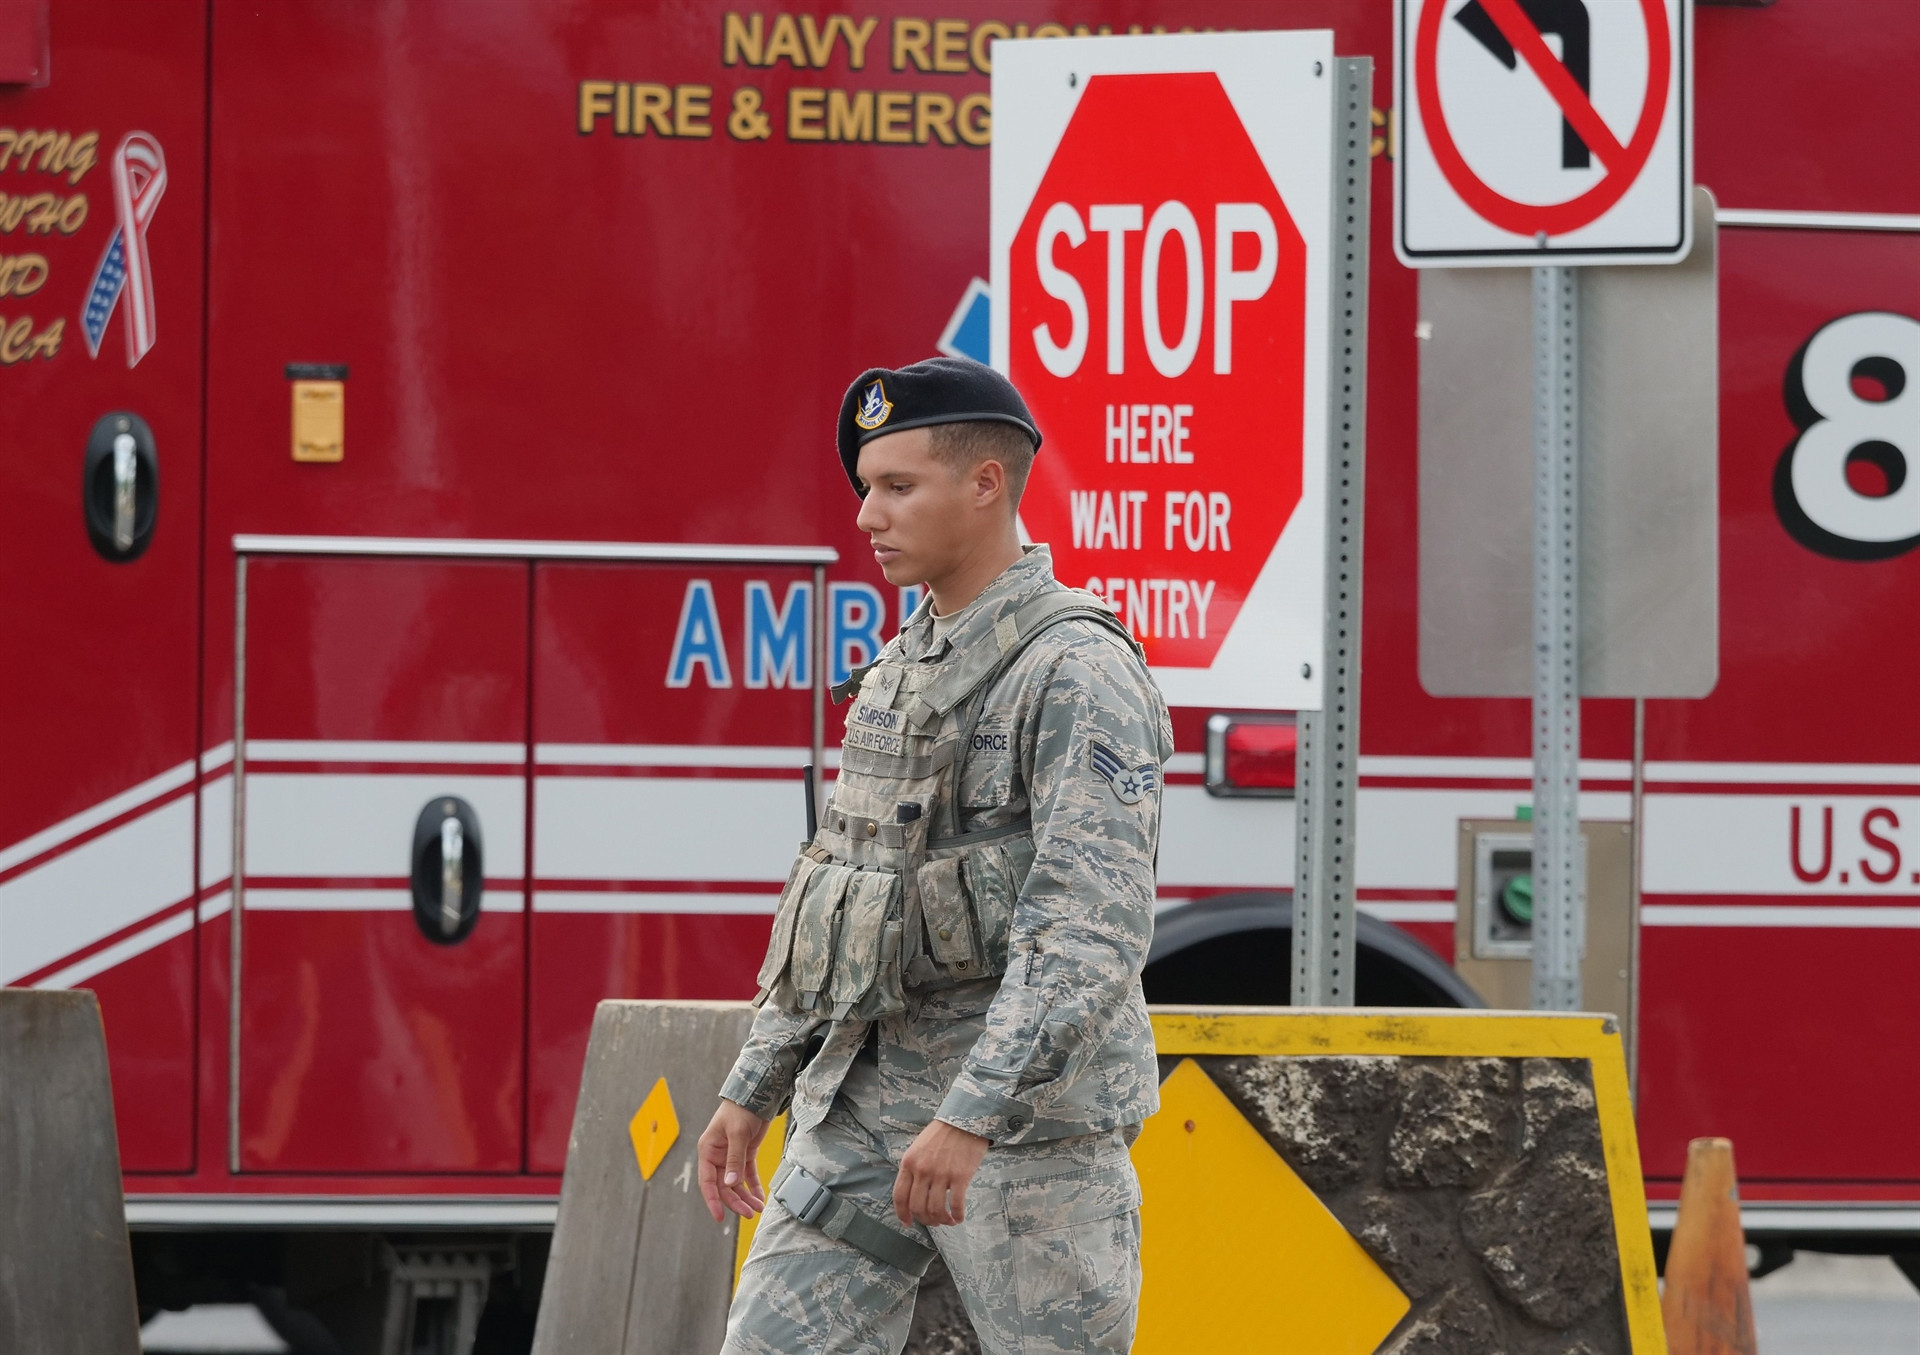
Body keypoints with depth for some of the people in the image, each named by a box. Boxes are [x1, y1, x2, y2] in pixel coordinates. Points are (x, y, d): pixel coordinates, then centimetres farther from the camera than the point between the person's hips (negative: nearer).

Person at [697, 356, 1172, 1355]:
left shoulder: (1077, 674, -13)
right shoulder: (902, 669, 16)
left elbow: (1094, 931, -22)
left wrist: (970, 1118, -29)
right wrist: (752, 1092, 18)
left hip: (1028, 1111, -8)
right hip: (863, 1104, 8)